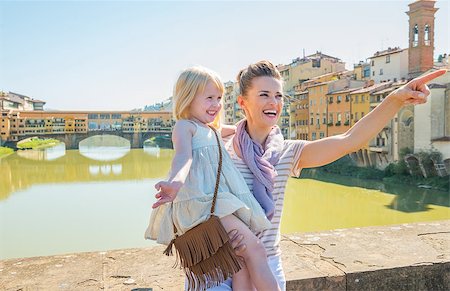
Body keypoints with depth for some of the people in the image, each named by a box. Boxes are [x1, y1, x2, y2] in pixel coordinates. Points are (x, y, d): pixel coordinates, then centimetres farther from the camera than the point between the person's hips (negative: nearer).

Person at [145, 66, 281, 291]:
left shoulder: (209, 129, 28)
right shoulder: (184, 126, -1)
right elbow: (183, 156, -23)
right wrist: (176, 182, -41)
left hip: (219, 200, 8)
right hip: (200, 202, -8)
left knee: (242, 265, -5)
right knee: (255, 250, -15)